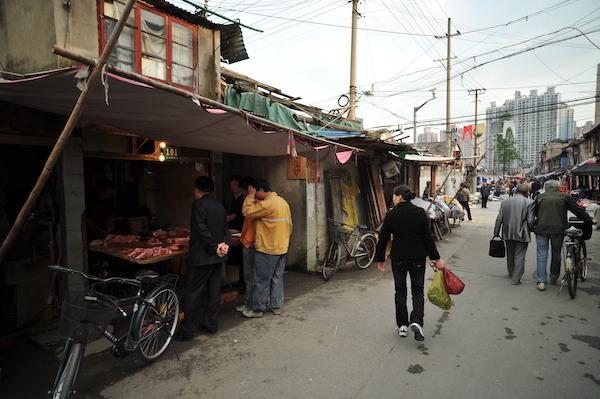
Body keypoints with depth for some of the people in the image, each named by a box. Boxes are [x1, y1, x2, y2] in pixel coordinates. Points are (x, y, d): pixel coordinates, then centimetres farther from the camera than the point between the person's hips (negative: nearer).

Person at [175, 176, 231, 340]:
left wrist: (214, 247, -14)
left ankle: (187, 329, 12)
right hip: (218, 257, 7)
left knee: (193, 293, 3)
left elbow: (202, 229, -20)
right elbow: (225, 229, 8)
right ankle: (211, 324, 24)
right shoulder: (220, 206, 10)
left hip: (201, 257, -7)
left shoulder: (198, 204, -12)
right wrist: (225, 243, -7)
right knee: (214, 290, 14)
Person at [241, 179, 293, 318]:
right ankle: (277, 306, 22)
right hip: (282, 248, 8)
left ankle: (258, 309, 14)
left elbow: (247, 212, -18)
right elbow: (289, 224, 14)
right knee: (277, 278, 15)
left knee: (261, 281, 4)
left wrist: (250, 196, -9)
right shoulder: (283, 202, 9)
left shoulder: (267, 203, -19)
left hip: (267, 249, -8)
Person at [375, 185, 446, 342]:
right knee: (418, 291, 14)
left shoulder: (391, 215, -10)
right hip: (418, 258, 1)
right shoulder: (420, 213, -6)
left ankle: (402, 326, 20)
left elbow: (383, 239, -6)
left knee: (400, 291, 14)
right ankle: (416, 322, -4)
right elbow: (428, 237, -5)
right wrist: (436, 258, 3)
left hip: (398, 259, -1)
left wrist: (380, 259, 4)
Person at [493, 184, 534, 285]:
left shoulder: (505, 202, 2)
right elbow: (530, 220, -12)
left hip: (508, 234, 4)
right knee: (519, 256, 3)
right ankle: (516, 278, 4)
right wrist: (531, 229, 9)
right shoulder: (529, 202, -8)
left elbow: (499, 219, 1)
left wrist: (496, 233, 8)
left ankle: (511, 273, 36)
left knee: (510, 255, 19)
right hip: (521, 234, -4)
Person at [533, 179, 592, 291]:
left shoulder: (539, 197, 7)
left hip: (542, 229, 0)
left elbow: (534, 213, 13)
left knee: (542, 255, 3)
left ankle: (541, 281, -2)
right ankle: (554, 278, 26)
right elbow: (578, 210, 8)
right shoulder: (564, 197, 4)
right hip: (558, 229, 0)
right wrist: (589, 220, 19)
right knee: (556, 254, 15)